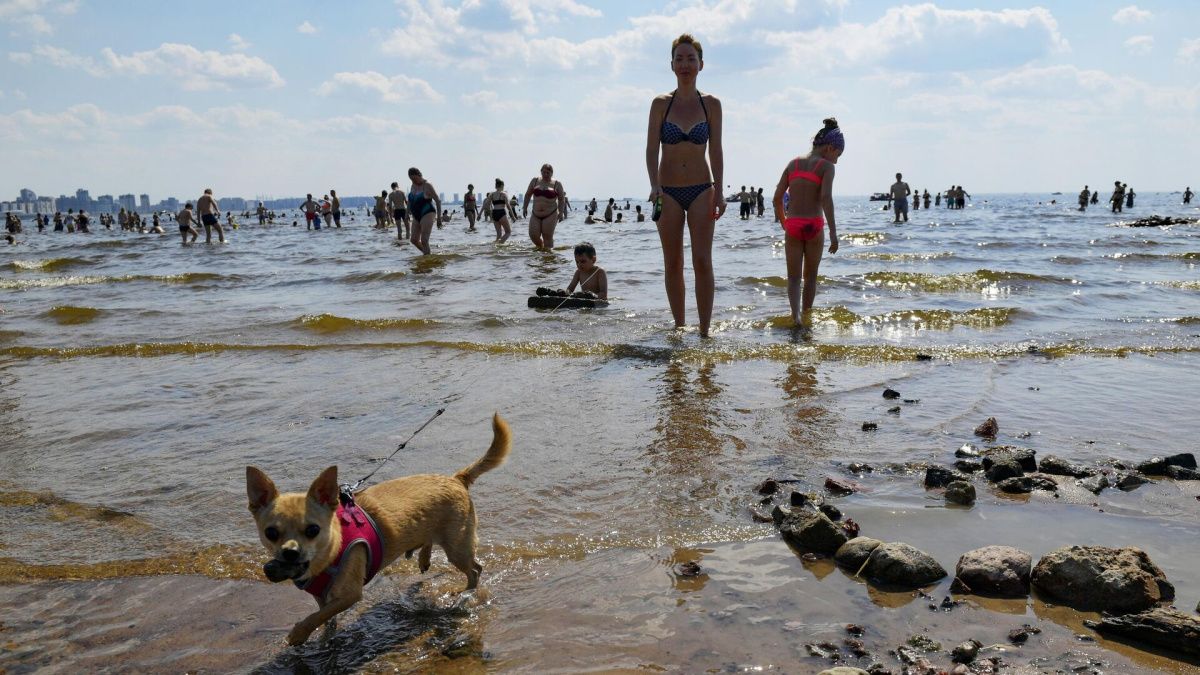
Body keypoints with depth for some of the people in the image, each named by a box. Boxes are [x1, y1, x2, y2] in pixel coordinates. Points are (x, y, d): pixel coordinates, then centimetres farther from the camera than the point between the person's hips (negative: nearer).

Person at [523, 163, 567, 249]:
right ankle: (540, 246, 26)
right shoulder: (535, 181, 8)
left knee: (547, 237, -6)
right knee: (533, 235, -3)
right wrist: (525, 207, 14)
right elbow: (528, 194, 18)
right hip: (536, 214, 3)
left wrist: (560, 212, -2)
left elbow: (561, 199, 5)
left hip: (550, 215, -3)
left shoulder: (557, 184, 1)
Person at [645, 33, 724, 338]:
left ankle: (704, 331, -4)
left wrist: (719, 191, -4)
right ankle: (679, 326, 16)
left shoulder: (711, 104, 2)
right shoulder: (660, 104, 1)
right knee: (672, 263, 6)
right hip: (668, 191, 1)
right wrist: (654, 185, -17)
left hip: (701, 190, -1)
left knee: (702, 261, -7)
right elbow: (652, 149, -3)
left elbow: (715, 151, 3)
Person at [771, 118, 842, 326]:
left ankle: (796, 314, -17)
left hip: (793, 225, 2)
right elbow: (826, 197, -18)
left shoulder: (794, 163, 10)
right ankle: (806, 315, 24)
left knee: (794, 277, 4)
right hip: (814, 226, -2)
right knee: (810, 276, 16)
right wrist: (833, 233, -22)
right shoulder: (826, 166, -2)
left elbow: (778, 197, 6)